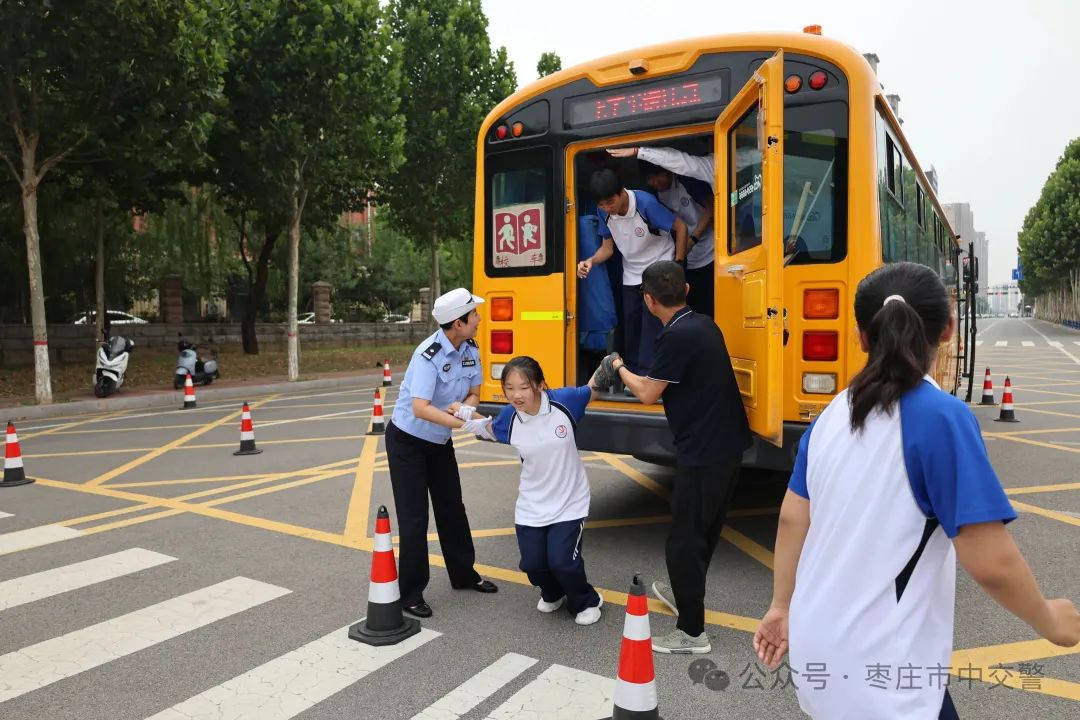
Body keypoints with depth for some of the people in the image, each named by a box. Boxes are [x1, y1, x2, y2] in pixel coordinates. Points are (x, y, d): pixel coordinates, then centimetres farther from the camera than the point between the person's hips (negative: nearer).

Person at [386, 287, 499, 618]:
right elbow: (420, 408, -39)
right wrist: (463, 423, -48)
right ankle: (410, 593, 10)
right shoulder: (429, 355, -30)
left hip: (440, 441, 7)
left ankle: (464, 574, 33)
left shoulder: (470, 349, -8)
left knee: (452, 509, 16)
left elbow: (474, 393, 1)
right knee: (414, 518, -4)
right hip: (407, 442, -7)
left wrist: (463, 407, -22)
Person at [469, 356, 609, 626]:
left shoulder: (564, 401, -20)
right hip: (531, 506, 3)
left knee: (562, 561, -12)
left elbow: (592, 389, 0)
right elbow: (488, 431, 11)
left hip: (569, 503, -3)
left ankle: (586, 602, 21)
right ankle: (552, 593, 39)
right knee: (532, 563, 2)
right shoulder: (508, 418, -13)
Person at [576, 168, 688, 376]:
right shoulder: (604, 212, -10)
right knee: (630, 331, 9)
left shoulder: (645, 203, -26)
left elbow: (680, 227, -15)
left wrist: (679, 265, -13)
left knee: (651, 330, -13)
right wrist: (590, 261, -20)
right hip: (631, 278, 5)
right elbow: (607, 248, 1)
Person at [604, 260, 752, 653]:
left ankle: (692, 632, 11)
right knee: (704, 530, 23)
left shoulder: (677, 336, -21)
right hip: (727, 444, 10)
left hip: (703, 452, -10)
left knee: (684, 540, 1)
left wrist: (618, 367, 1)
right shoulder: (704, 324, 8)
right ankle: (686, 593, 42)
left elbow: (647, 393, -15)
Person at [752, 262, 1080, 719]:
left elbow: (792, 518, 5)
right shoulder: (942, 418, -19)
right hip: (881, 677, -7)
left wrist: (781, 606, 17)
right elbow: (992, 563, -19)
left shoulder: (832, 414, -1)